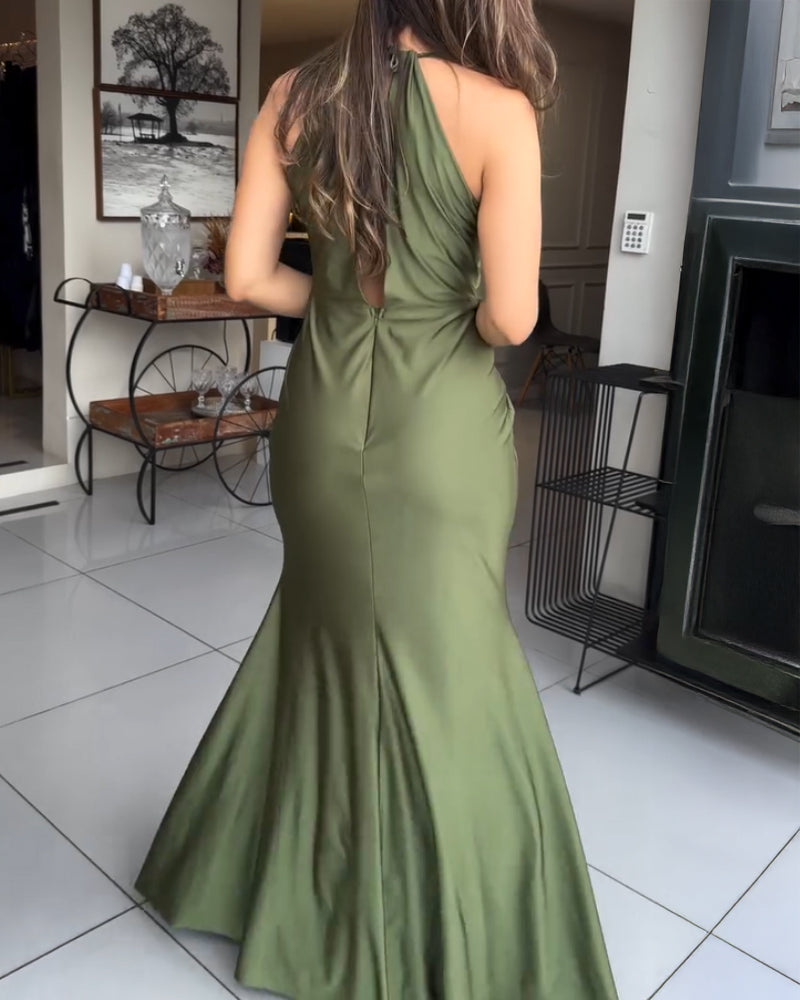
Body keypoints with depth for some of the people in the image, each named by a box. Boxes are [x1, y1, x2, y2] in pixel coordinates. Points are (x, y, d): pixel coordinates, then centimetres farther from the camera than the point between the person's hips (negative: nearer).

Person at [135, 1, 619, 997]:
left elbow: (249, 275, -1)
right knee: (444, 667, 13)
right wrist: (461, 313, 6)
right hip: (443, 424, -4)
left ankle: (294, 881, 43)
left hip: (323, 410, 4)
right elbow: (511, 318, -16)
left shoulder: (297, 95, 0)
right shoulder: (496, 110, -12)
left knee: (328, 633, 24)